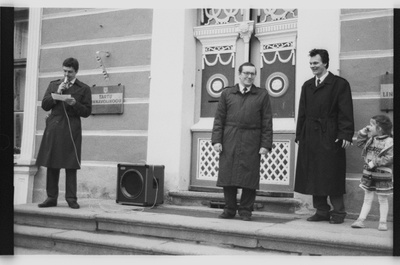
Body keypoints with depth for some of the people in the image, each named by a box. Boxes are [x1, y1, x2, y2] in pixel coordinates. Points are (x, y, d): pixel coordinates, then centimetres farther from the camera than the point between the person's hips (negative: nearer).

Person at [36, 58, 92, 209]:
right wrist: (57, 92, -2)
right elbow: (45, 106, 10)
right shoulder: (53, 85, 16)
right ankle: (51, 198, 12)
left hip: (72, 130, -3)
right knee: (51, 165, 4)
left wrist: (74, 103, -14)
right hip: (54, 129, 3)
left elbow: (87, 112, 3)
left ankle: (71, 198, 4)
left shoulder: (84, 89, 7)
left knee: (71, 166, -2)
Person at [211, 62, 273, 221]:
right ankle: (229, 209, 15)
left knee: (249, 176, -1)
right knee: (227, 174, 2)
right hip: (229, 141, 1)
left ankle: (245, 210, 11)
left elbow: (267, 122, 5)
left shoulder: (262, 95, 10)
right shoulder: (227, 93, 13)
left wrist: (265, 144, -3)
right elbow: (219, 118, 9)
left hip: (251, 142, -1)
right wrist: (216, 140, 0)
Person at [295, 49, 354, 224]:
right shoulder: (307, 86, 17)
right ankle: (322, 211, 17)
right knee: (313, 176, 7)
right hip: (309, 137, 6)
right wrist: (299, 134, 11)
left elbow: (346, 112, -6)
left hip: (330, 137, -5)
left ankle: (338, 212, 12)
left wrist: (346, 135, -14)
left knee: (332, 175, -1)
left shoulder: (339, 84, 0)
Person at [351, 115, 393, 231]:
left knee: (382, 199, 7)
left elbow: (389, 157, -21)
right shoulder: (371, 140, 7)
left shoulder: (389, 142, -13)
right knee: (367, 198, 10)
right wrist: (363, 133, 5)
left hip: (382, 175, -5)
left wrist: (375, 162, -21)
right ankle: (361, 219, 11)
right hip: (368, 173, 6)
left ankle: (383, 222, 16)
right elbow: (360, 143, 18)